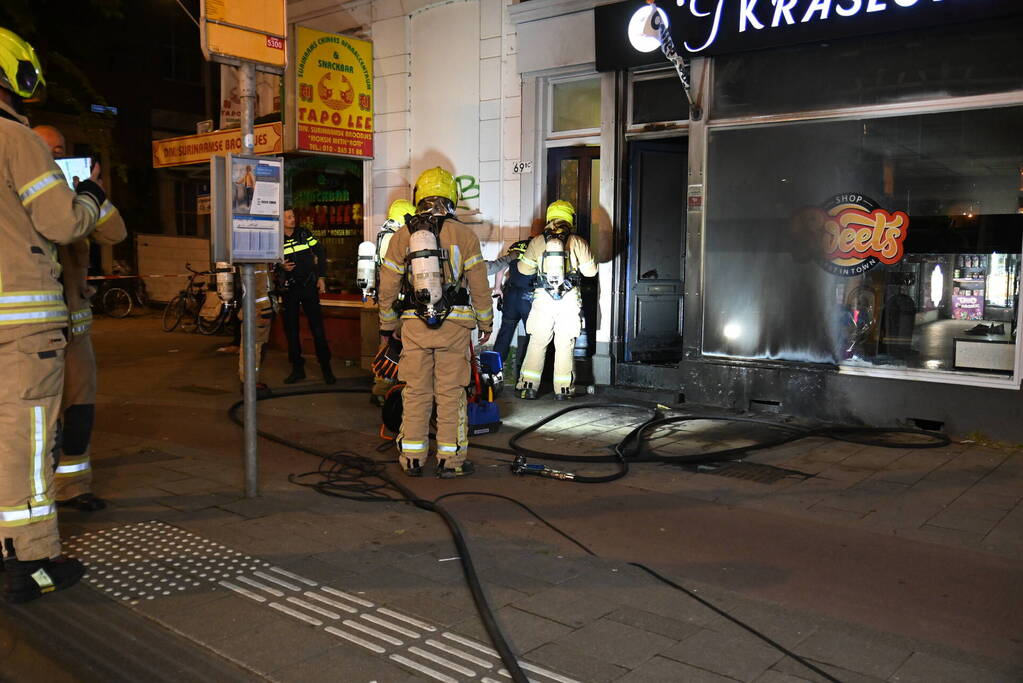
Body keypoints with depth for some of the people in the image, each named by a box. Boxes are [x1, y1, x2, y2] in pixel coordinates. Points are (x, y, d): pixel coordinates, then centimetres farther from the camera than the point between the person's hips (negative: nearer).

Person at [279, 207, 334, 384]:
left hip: (309, 286, -1)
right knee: (291, 329, 6)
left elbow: (321, 253, 7)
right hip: (289, 290, 1)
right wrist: (280, 267, -14)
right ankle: (297, 368, 16)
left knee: (317, 326, -3)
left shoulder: (304, 234, 0)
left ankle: (326, 368, 4)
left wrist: (322, 278, 3)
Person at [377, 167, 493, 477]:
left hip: (414, 324, 2)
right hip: (454, 325, -2)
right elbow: (479, 286, 1)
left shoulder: (402, 236, 4)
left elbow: (388, 287, 8)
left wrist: (386, 326, 19)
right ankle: (450, 460, 10)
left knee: (415, 392, 10)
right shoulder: (464, 235, -1)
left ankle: (412, 458, 16)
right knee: (451, 393, 5)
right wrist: (485, 323, 12)